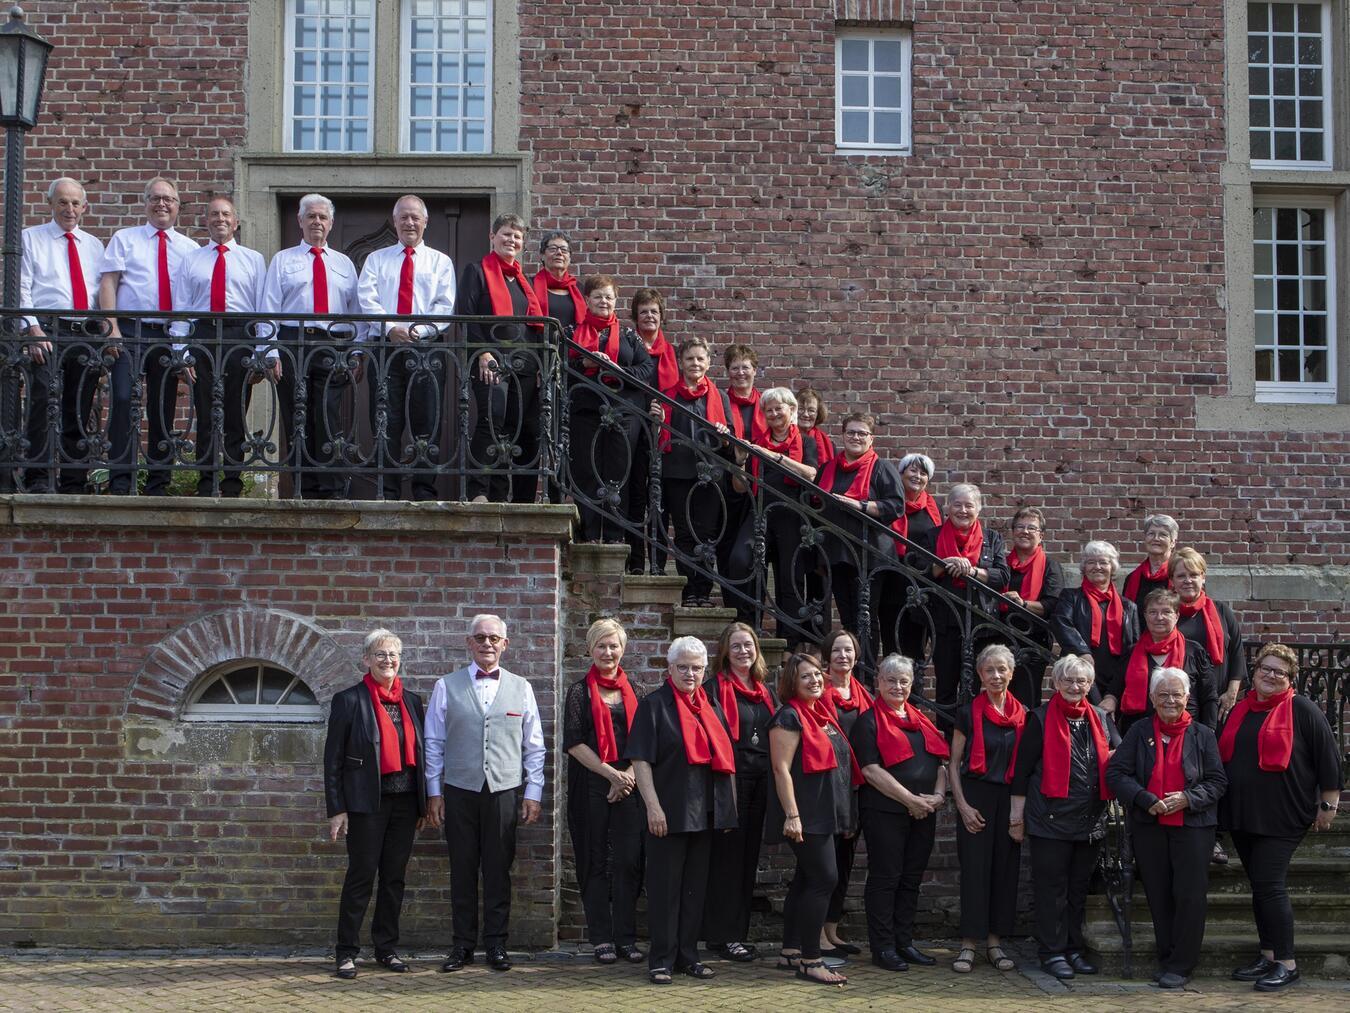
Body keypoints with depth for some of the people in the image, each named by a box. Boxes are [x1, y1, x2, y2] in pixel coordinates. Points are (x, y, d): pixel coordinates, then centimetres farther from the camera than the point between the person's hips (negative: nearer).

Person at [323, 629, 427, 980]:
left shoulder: (412, 701, 11)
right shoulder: (349, 700, -3)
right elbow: (333, 759, -3)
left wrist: (423, 804, 11)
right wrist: (336, 810, -8)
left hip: (405, 802, 5)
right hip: (367, 803, -5)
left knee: (394, 877, 9)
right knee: (361, 876, -3)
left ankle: (387, 948, 17)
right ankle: (347, 953, 5)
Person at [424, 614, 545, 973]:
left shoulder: (521, 688, 8)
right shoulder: (447, 686, 5)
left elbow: (534, 746, 9)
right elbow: (434, 743, 6)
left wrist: (533, 793, 4)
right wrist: (434, 792, 2)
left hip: (504, 792, 0)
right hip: (459, 791, 0)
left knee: (498, 870, 3)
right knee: (462, 869, 4)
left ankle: (496, 943, 12)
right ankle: (463, 944, 12)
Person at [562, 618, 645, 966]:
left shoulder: (633, 691, 12)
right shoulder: (580, 692, 3)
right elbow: (574, 744, -5)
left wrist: (629, 776, -8)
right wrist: (612, 774, -12)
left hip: (629, 786, 2)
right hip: (592, 787, -2)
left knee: (629, 860, 0)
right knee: (596, 862, 2)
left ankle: (626, 938, 6)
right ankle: (601, 939, 8)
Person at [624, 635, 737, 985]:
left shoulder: (708, 707, 13)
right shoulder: (654, 704, -4)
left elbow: (720, 757, 19)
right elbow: (640, 759, -10)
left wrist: (726, 808, 13)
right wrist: (653, 805, -18)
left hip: (705, 812, 6)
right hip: (669, 812, -6)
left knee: (695, 886, 10)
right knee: (665, 887, -2)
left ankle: (687, 955, 18)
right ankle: (662, 960, 4)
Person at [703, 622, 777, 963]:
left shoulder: (766, 693, 17)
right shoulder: (715, 688, -3)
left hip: (760, 782, 7)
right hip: (729, 779, -7)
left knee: (749, 857, 9)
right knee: (727, 856, -5)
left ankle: (738, 931, 16)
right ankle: (722, 935, 0)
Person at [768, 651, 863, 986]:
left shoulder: (823, 714, 16)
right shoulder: (790, 716, -11)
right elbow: (782, 768, -16)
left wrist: (845, 813, 22)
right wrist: (792, 815, -22)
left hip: (826, 813, 9)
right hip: (805, 815, -9)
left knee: (806, 880, 12)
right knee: (823, 879, -12)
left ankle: (790, 952, 18)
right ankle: (810, 961, -8)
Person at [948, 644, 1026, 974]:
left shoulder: (1023, 715, 7)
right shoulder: (968, 713, 0)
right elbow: (954, 763, 2)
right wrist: (963, 805, -6)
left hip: (1011, 799, 3)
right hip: (975, 798, -3)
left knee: (1005, 869, 4)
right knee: (974, 869, -5)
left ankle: (995, 941, 12)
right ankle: (969, 944, 0)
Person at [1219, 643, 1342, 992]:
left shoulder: (1302, 710, -5)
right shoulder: (1239, 711, 12)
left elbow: (1328, 757, -5)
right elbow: (1223, 755, 22)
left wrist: (1328, 805, -6)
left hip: (1283, 817, -6)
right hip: (1242, 815, 6)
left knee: (1269, 885, -10)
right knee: (1260, 886, 11)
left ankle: (1286, 964, -1)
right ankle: (1268, 956, 20)